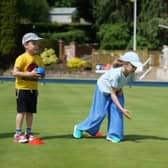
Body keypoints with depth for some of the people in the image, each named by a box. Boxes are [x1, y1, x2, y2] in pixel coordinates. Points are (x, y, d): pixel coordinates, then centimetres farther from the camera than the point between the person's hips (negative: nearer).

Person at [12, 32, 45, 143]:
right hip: (22, 88, -6)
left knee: (30, 112, 10)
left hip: (33, 89, 6)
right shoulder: (22, 58, -13)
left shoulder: (38, 59, 9)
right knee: (21, 111, -6)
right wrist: (29, 74, -27)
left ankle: (28, 133, 19)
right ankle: (18, 134, -1)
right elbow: (15, 73, -19)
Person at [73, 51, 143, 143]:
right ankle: (79, 128, 21)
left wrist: (120, 89, -11)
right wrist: (122, 109, -40)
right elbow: (112, 94, -34)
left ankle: (113, 135, 2)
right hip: (103, 88, -5)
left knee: (116, 111, -10)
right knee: (99, 113, 0)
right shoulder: (116, 73, -42)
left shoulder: (132, 73, -23)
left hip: (116, 89, 5)